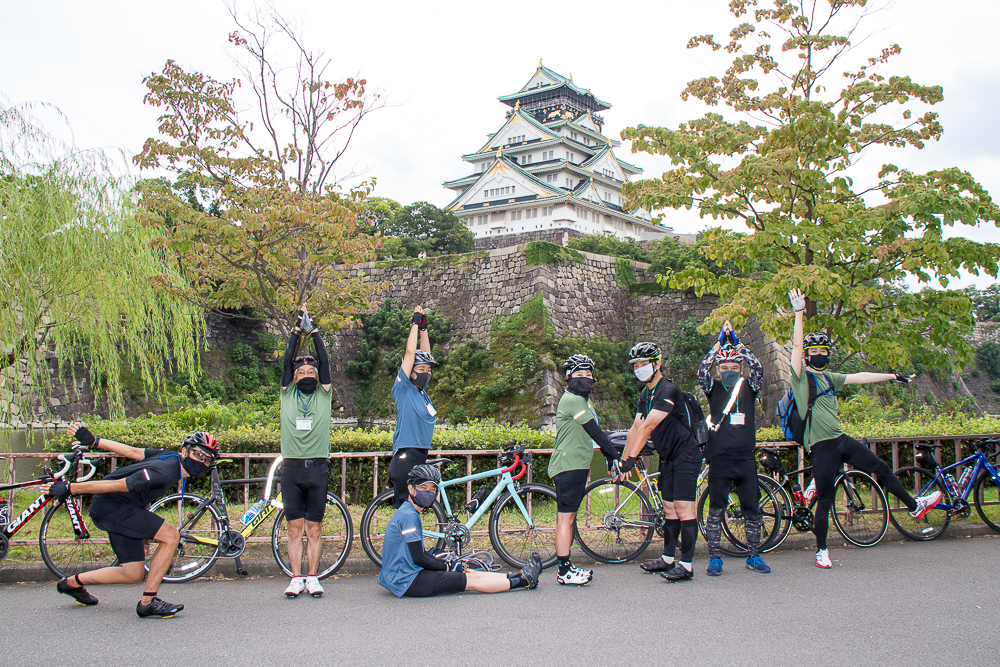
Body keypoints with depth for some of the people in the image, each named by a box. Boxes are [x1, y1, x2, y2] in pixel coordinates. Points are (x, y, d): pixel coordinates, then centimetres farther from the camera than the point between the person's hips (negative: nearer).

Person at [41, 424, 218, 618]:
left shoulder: (172, 457, 1)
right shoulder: (164, 473, -28)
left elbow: (132, 451, 7)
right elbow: (117, 484, -27)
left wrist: (92, 440, 9)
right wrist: (69, 488, -23)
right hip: (109, 507, -10)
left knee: (134, 575, 14)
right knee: (170, 536, -23)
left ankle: (73, 582, 33)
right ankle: (148, 602, -16)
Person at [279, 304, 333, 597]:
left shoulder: (324, 395, 9)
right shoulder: (287, 395, 9)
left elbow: (324, 361, 3)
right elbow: (288, 359, 3)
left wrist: (314, 331, 4)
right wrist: (297, 330, 3)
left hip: (318, 468, 0)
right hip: (291, 468, 0)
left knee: (314, 529, 5)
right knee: (295, 528, 4)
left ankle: (312, 578, 11)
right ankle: (296, 579, 9)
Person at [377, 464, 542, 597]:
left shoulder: (409, 513, 14)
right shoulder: (409, 516, -18)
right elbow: (418, 558, -20)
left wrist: (447, 563, 10)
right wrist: (447, 567, -6)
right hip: (406, 582, -9)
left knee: (471, 574, 9)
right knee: (472, 581, -5)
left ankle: (518, 576, 15)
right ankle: (524, 580, 2)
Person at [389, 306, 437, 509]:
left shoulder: (422, 392, 12)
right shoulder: (404, 390, -6)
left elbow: (425, 355, 17)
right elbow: (410, 353, -9)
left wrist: (424, 327, 14)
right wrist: (415, 323, -2)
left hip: (420, 458, 8)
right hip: (405, 459, -8)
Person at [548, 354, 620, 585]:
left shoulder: (582, 400, 20)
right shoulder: (572, 399, -13)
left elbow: (594, 432, 21)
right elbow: (595, 432, -16)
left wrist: (610, 457, 16)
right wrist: (613, 455, -12)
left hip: (577, 466, 11)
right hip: (568, 465, -11)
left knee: (568, 517, 12)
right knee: (566, 517, -7)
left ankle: (565, 566, 17)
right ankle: (565, 571, -5)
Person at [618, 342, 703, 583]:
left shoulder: (668, 390, -21)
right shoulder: (646, 394, 9)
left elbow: (648, 426, -26)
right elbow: (636, 428, 10)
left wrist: (631, 458, -28)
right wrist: (622, 459, 8)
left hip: (685, 455, -9)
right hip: (668, 457, 9)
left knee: (683, 507, -11)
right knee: (669, 507, 12)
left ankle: (686, 565, -7)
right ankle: (668, 559, 19)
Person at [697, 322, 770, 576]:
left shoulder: (748, 388, 10)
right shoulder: (714, 389, 6)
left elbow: (758, 369, -6)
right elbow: (702, 371, -11)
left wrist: (737, 343, -7)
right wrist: (720, 342, -10)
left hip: (745, 458, 2)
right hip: (720, 458, -2)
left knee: (752, 509, 6)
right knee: (716, 509, 1)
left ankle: (754, 556, 19)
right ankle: (715, 558, 9)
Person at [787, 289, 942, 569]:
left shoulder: (829, 378, 15)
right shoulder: (801, 376, -5)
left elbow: (859, 377, 21)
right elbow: (797, 345, -16)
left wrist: (893, 376, 22)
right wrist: (799, 312, -22)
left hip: (840, 440, 7)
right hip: (821, 446, -6)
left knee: (881, 468, 9)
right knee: (825, 500, -1)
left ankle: (914, 506, 29)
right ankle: (821, 550, 12)